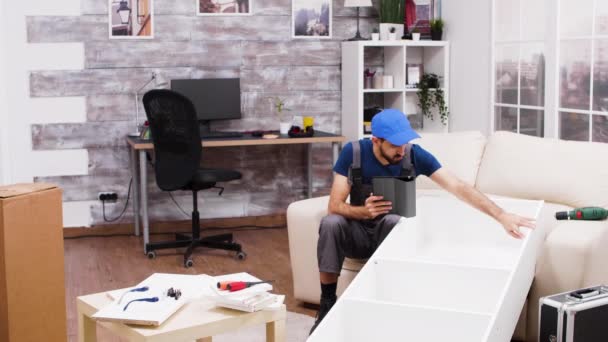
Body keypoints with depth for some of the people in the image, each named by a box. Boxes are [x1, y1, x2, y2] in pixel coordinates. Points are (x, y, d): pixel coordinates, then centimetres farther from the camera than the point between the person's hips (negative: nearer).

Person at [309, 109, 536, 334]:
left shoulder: (414, 155, -16)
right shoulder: (353, 153, -17)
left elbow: (458, 187, -22)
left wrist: (502, 216, -33)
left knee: (393, 221, -35)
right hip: (358, 232, 0)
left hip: (393, 232, 0)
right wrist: (363, 211, -41)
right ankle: (327, 304, -19)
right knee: (331, 223, -32)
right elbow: (334, 205, -19)